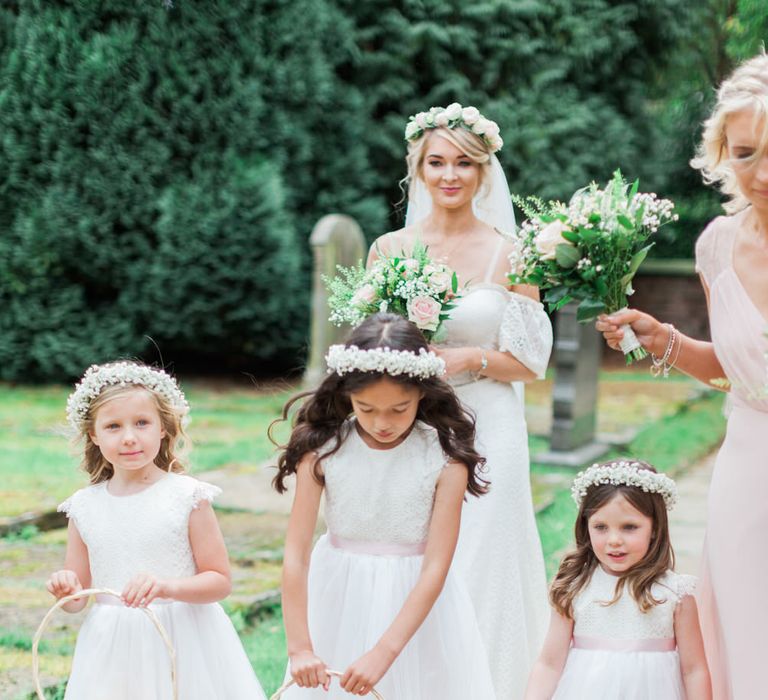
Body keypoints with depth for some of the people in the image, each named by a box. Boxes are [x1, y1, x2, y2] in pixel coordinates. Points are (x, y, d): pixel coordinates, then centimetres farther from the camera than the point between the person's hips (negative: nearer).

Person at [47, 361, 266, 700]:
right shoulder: (84, 507, 2)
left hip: (181, 647, -3)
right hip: (114, 654, 3)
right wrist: (66, 591, -13)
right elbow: (77, 600, 9)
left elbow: (220, 581, -6)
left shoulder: (187, 497, -8)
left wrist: (167, 587, -22)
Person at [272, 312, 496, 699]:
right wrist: (299, 647, -19)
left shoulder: (444, 459, -16)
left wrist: (383, 652, -25)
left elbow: (436, 568, -18)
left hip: (417, 606, -1)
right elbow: (296, 552, -14)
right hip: (340, 602, 1)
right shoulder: (322, 449, -13)